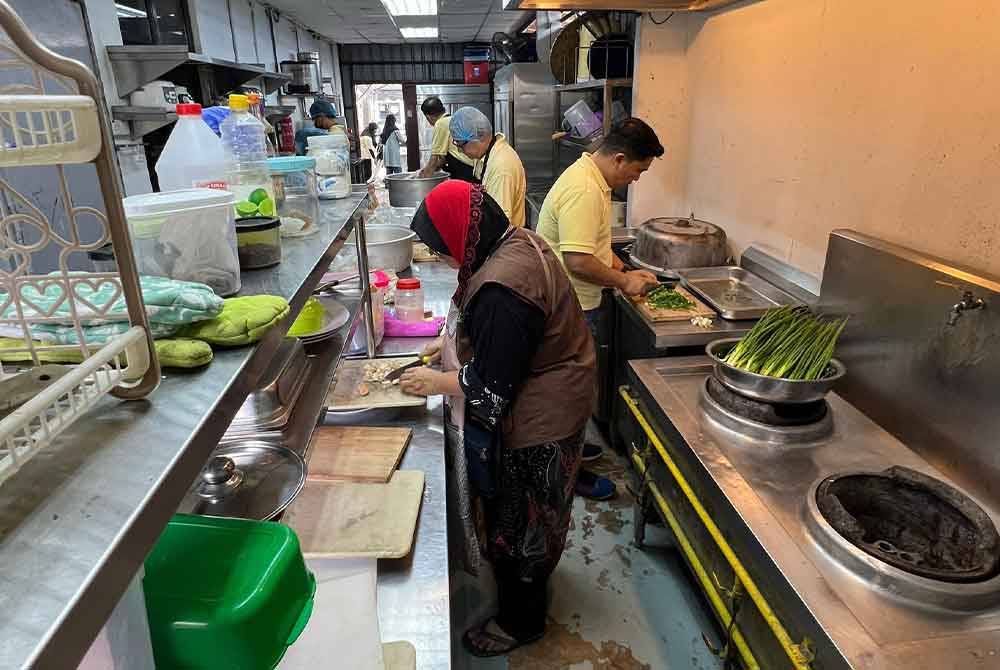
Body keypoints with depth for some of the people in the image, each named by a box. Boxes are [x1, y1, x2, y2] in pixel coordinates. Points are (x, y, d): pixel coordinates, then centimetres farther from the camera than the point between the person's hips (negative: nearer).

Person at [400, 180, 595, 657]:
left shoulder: (501, 286, -33)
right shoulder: (517, 241, -2)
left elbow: (492, 388, -27)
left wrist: (435, 383, -13)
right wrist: (454, 339, 9)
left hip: (532, 424, -10)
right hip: (544, 407, 10)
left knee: (517, 522, 12)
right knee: (526, 516, 29)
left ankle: (520, 621, 37)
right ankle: (531, 583, 54)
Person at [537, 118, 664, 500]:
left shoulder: (592, 180, 8)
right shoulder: (583, 190, -26)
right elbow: (577, 260, -32)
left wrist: (626, 272, 10)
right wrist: (624, 282, -19)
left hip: (575, 304, 10)